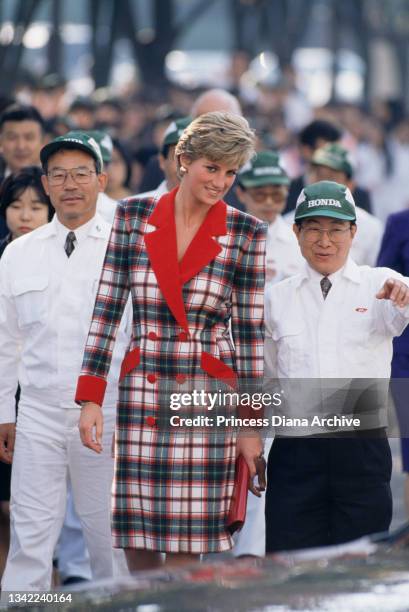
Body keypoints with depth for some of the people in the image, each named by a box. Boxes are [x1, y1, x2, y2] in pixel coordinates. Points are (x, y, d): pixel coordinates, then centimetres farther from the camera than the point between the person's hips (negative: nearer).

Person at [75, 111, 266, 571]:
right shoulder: (133, 217, 4)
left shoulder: (246, 234, 2)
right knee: (138, 549, 3)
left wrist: (250, 426, 1)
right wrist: (90, 398, -1)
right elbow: (105, 309, 5)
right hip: (140, 398, 2)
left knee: (184, 552, -4)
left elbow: (250, 330, 3)